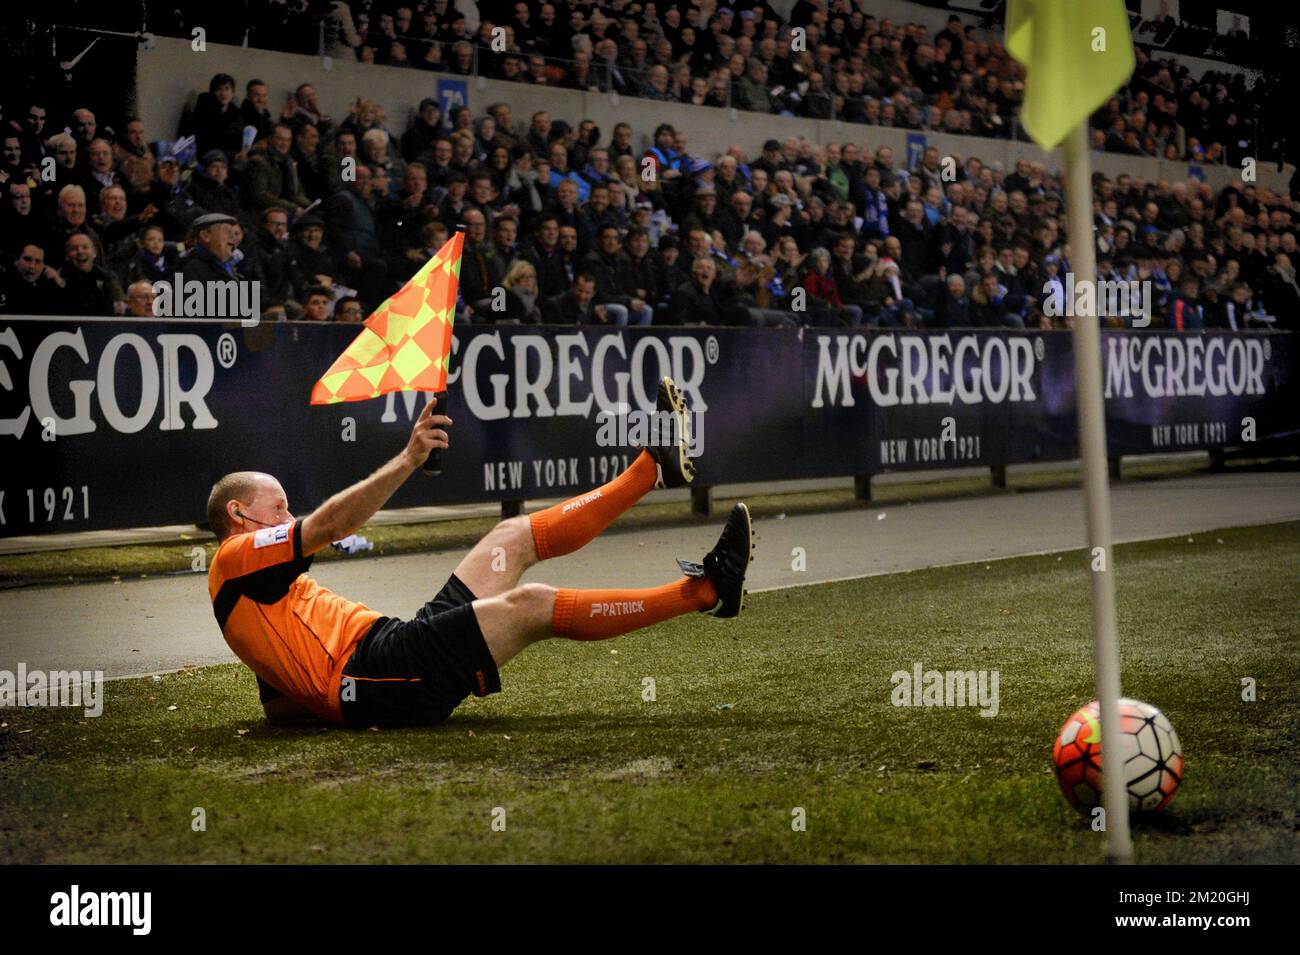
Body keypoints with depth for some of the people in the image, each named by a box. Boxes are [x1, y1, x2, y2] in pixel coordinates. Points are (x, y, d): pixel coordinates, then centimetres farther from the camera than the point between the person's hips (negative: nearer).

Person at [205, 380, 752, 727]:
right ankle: (705, 590, -17)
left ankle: (658, 462, 9)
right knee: (532, 605, -20)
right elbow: (329, 525, -14)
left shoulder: (254, 585, 30)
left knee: (514, 538, 7)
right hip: (378, 669, -10)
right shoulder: (236, 557, 2)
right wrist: (409, 460, -20)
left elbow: (279, 704, 24)